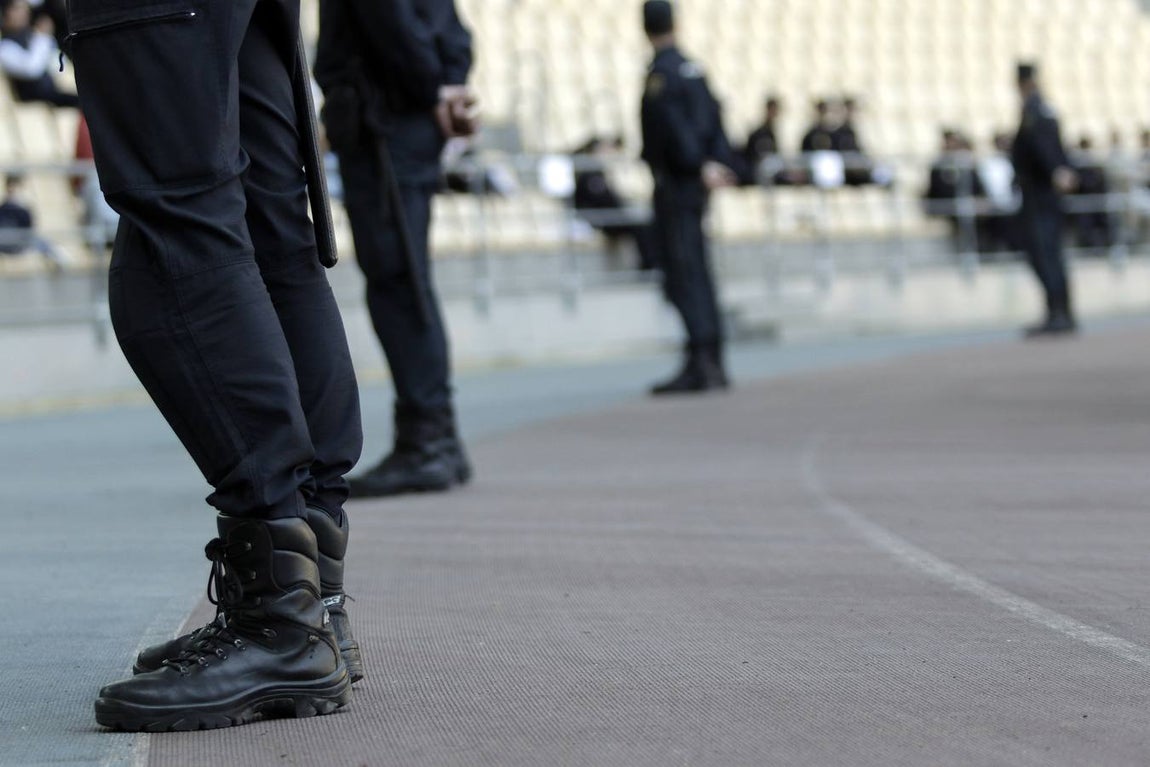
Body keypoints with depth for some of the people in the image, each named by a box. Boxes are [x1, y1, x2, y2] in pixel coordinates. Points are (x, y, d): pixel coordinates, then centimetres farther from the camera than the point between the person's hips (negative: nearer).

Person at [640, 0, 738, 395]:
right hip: (696, 187, 8)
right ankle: (712, 365, 15)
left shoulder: (660, 74, -12)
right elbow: (714, 121, 10)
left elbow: (674, 128, -19)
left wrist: (700, 168, -12)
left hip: (675, 184, -8)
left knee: (683, 277, -10)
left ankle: (700, 365, -15)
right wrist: (719, 165, 3)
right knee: (697, 276, 12)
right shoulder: (694, 70, 13)